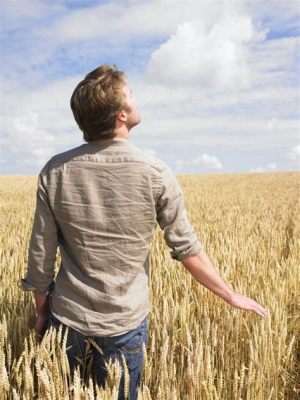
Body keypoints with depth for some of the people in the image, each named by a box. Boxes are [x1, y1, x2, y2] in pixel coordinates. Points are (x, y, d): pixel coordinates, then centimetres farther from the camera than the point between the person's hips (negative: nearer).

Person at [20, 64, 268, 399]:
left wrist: (41, 314, 11)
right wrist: (232, 296, 7)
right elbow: (186, 249, -9)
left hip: (68, 318, 2)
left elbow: (40, 258, -6)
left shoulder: (55, 171, -12)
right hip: (125, 323, -1)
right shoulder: (155, 173, -16)